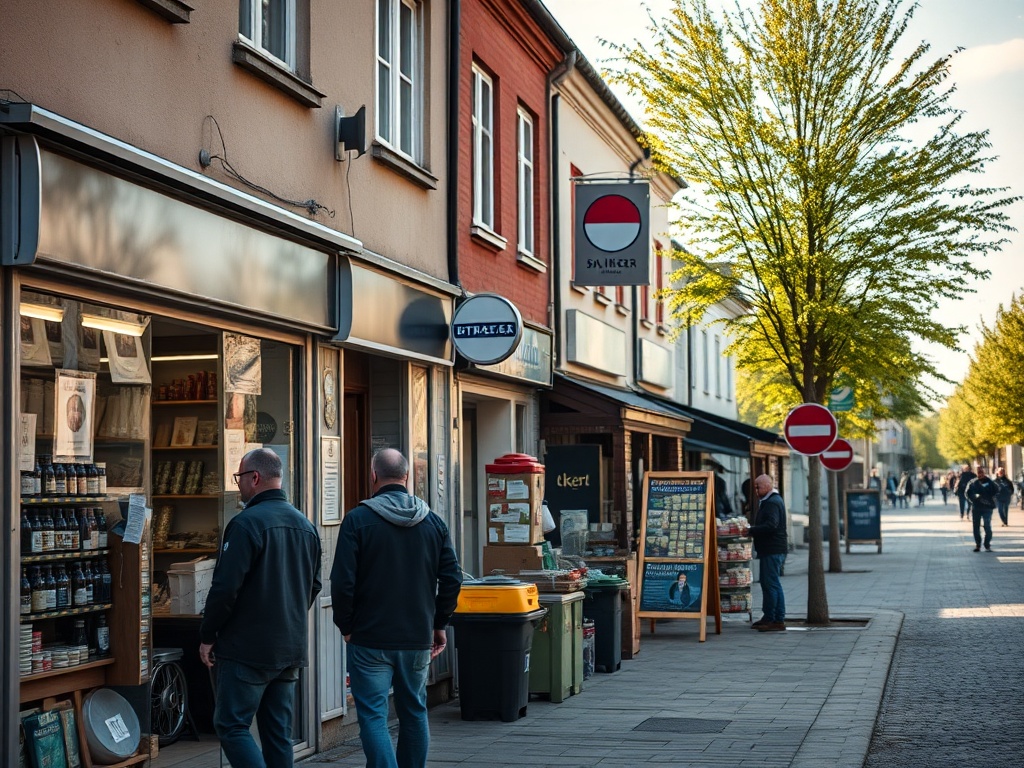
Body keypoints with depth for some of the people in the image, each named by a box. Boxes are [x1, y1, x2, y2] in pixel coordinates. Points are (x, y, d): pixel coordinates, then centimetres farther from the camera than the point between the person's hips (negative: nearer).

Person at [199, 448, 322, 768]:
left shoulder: (246, 523, -14)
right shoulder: (306, 526, 11)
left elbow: (226, 587, -17)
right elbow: (314, 586, 19)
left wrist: (207, 636, -7)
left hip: (247, 649, -7)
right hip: (291, 648, 8)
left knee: (231, 726, -2)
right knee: (278, 733, 11)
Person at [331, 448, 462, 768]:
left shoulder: (358, 519, -9)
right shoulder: (434, 522, 4)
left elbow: (342, 582, -12)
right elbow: (452, 579, 3)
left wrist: (346, 626, 1)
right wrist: (439, 624, 14)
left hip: (370, 639, -4)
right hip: (418, 639, 4)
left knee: (373, 717, -2)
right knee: (414, 713, 17)